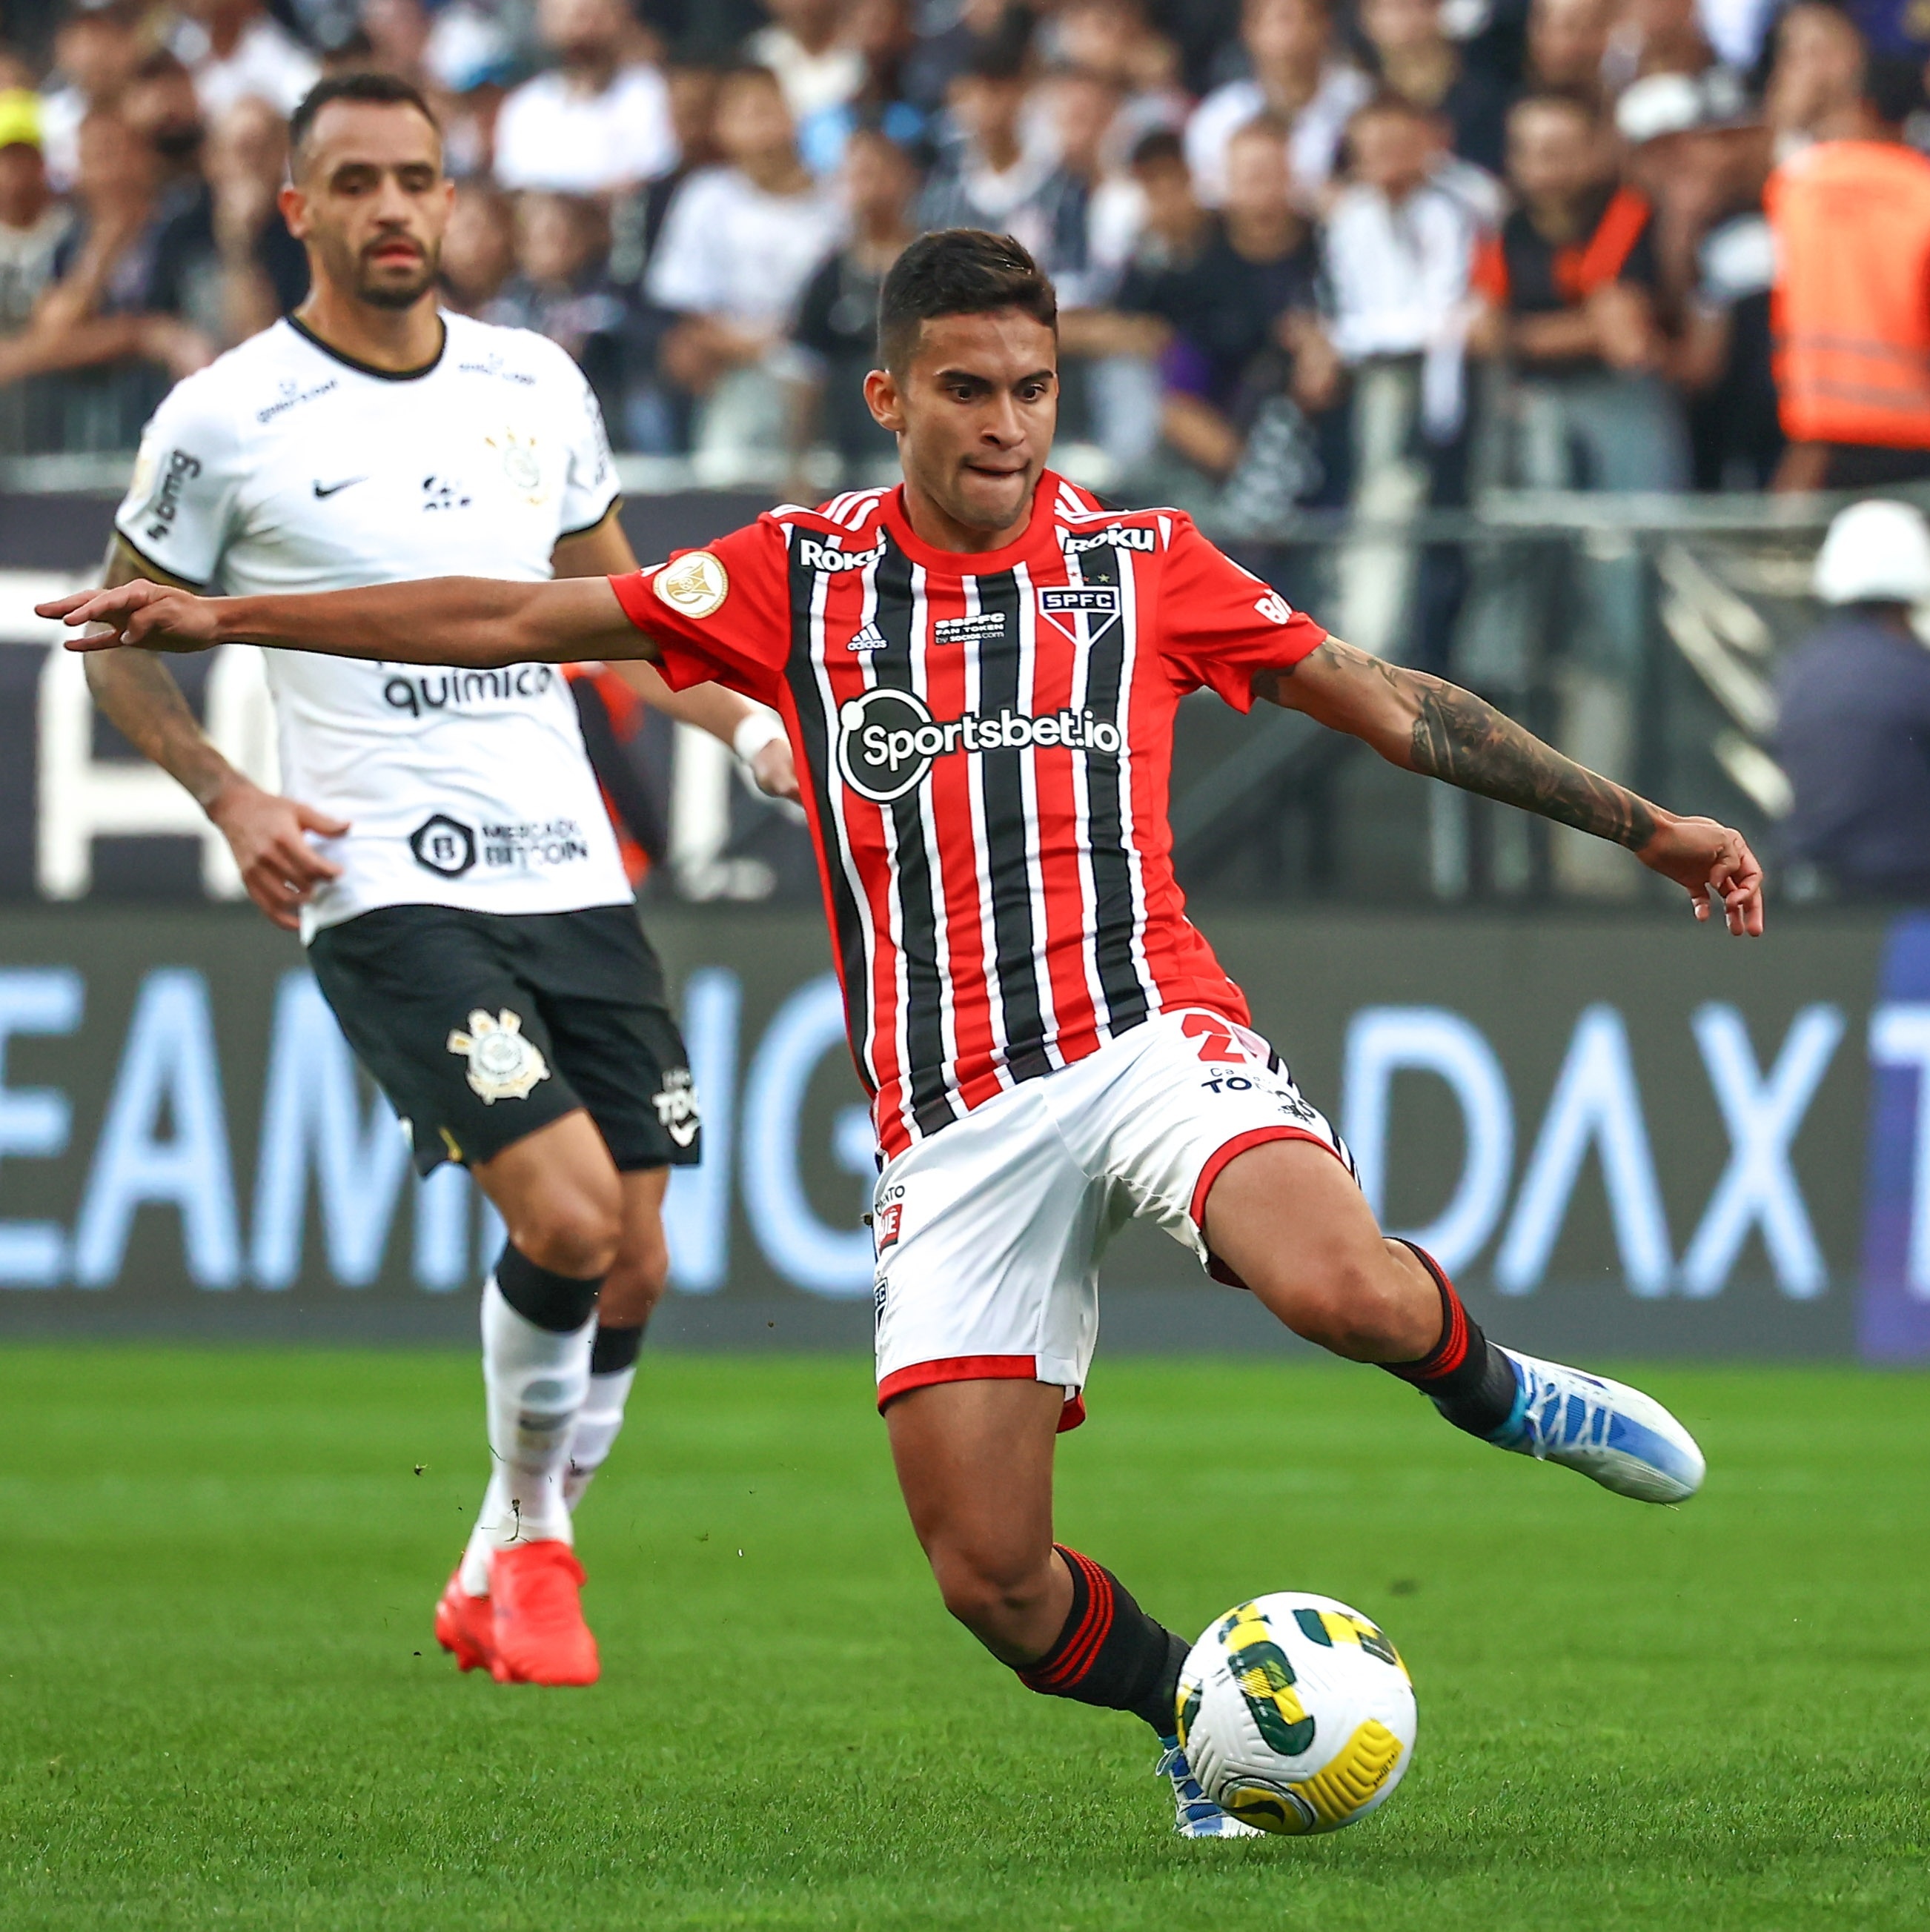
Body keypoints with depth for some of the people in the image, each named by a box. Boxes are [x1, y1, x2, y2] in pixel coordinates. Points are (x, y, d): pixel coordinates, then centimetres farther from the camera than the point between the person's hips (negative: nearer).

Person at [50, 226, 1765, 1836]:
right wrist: (221, 618, 9)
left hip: (1146, 1032, -1)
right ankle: (1200, 1725, 21)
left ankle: (1497, 1393, 2)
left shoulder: (1147, 567, 8)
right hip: (950, 1121, 1)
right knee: (988, 1573, -8)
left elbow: (1388, 704, 15)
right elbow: (511, 622, 12)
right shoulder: (799, 577, 9)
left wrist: (1640, 824, 14)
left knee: (1349, 1293, -33)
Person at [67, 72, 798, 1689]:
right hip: (392, 889, -5)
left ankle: (500, 1581, 23)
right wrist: (230, 798, -6)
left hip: (575, 875, 5)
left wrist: (749, 723, 9)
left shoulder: (536, 386, 10)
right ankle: (530, 1541, 4)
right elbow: (123, 641, 8)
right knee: (567, 1218, -20)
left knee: (632, 1271, 2)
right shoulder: (228, 419, -3)